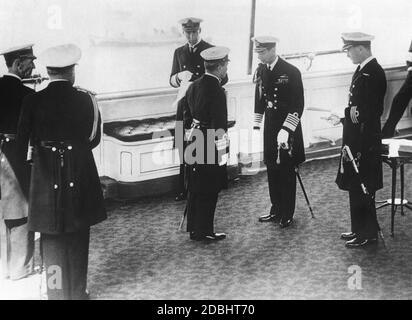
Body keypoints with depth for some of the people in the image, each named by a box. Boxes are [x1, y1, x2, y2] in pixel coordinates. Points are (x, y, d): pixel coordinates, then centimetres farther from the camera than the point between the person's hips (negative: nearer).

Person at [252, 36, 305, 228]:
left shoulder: (291, 72, -14)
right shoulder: (261, 71, 4)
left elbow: (298, 106, -16)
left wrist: (286, 130, -23)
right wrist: (256, 125, 8)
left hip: (288, 127, -6)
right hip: (270, 126, 6)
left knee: (286, 172, 2)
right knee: (272, 169, 11)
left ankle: (287, 215, 12)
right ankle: (276, 210, 23)